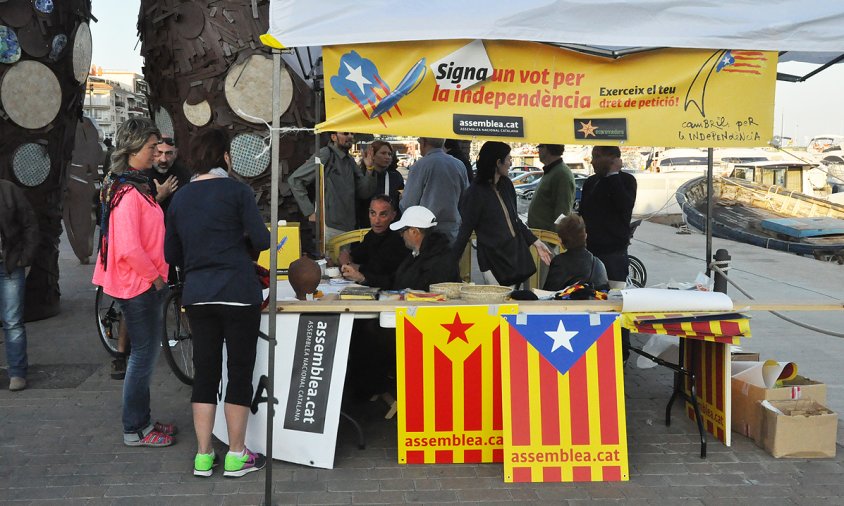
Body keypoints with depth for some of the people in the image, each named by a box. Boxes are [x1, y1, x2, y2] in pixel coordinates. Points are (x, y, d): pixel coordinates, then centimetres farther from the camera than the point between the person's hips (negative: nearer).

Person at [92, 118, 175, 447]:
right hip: (139, 286, -10)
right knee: (144, 354, 0)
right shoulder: (128, 193, -21)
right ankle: (135, 430, 13)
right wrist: (155, 276, -15)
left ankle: (142, 421, 29)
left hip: (146, 284, 10)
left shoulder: (134, 186, 12)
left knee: (146, 352, 17)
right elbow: (129, 249, -27)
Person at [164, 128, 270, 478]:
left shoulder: (179, 199, 10)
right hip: (238, 292, -5)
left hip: (196, 295, 5)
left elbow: (171, 255, 14)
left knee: (205, 372, 11)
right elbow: (261, 240, -11)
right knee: (240, 371, 5)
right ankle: (236, 456, 12)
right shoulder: (236, 190, -5)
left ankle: (203, 456, 16)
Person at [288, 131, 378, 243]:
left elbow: (364, 193, 8)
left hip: (348, 228, 7)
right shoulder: (325, 155, -8)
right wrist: (310, 212, -12)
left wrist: (369, 169, -7)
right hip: (329, 226, -7)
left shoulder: (350, 160, 13)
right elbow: (294, 180, -12)